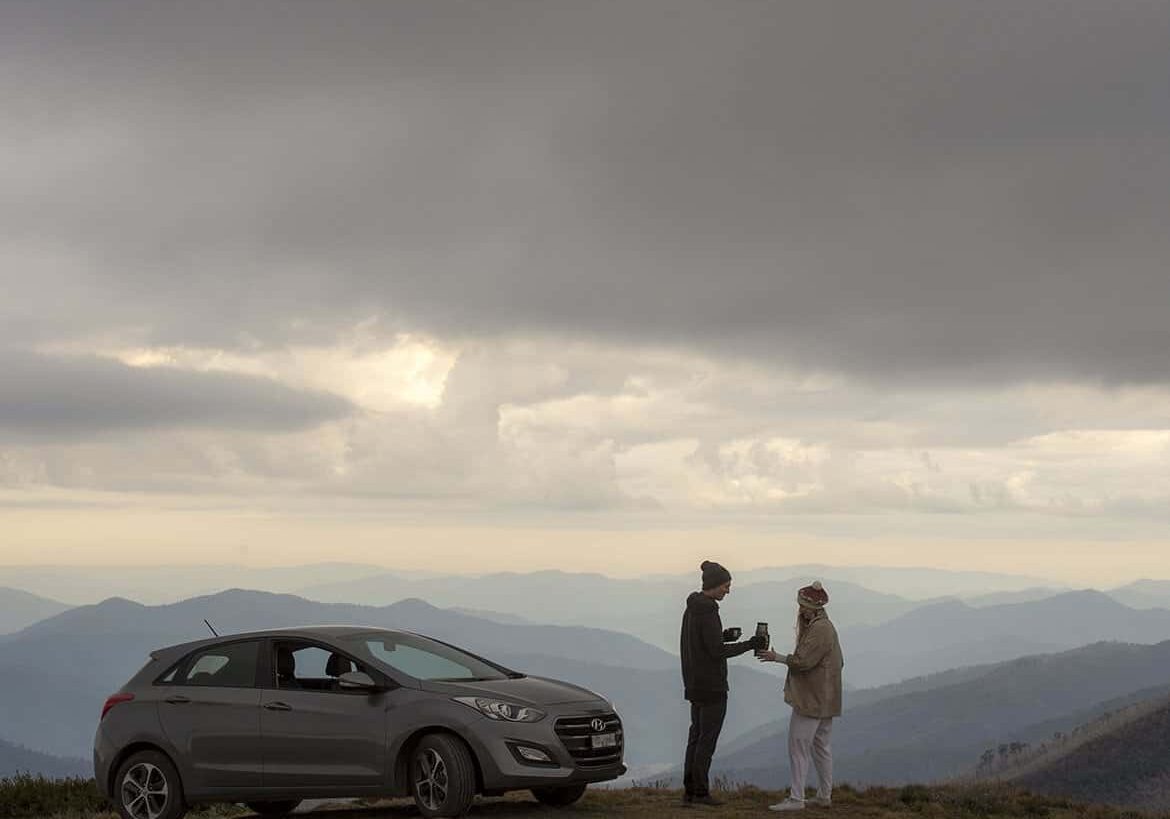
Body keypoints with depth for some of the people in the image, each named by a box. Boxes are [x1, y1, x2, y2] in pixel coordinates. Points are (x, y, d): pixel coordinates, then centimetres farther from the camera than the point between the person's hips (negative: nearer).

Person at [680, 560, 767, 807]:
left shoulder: (692, 608, 10)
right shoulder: (707, 611, -19)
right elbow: (717, 651, -21)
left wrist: (722, 635, 11)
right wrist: (751, 644, -15)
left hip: (695, 683, 9)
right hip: (712, 685, -9)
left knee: (697, 735, 11)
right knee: (708, 738, -3)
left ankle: (689, 791, 11)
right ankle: (700, 792, 0)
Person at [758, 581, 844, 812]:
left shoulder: (819, 630, -18)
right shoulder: (826, 627, 15)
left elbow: (802, 661, -23)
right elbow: (839, 661, 22)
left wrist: (777, 658, -10)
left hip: (810, 698, -11)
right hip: (824, 699, 11)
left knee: (798, 746, -8)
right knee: (821, 745, 16)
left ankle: (796, 799, -9)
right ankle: (824, 795, 22)